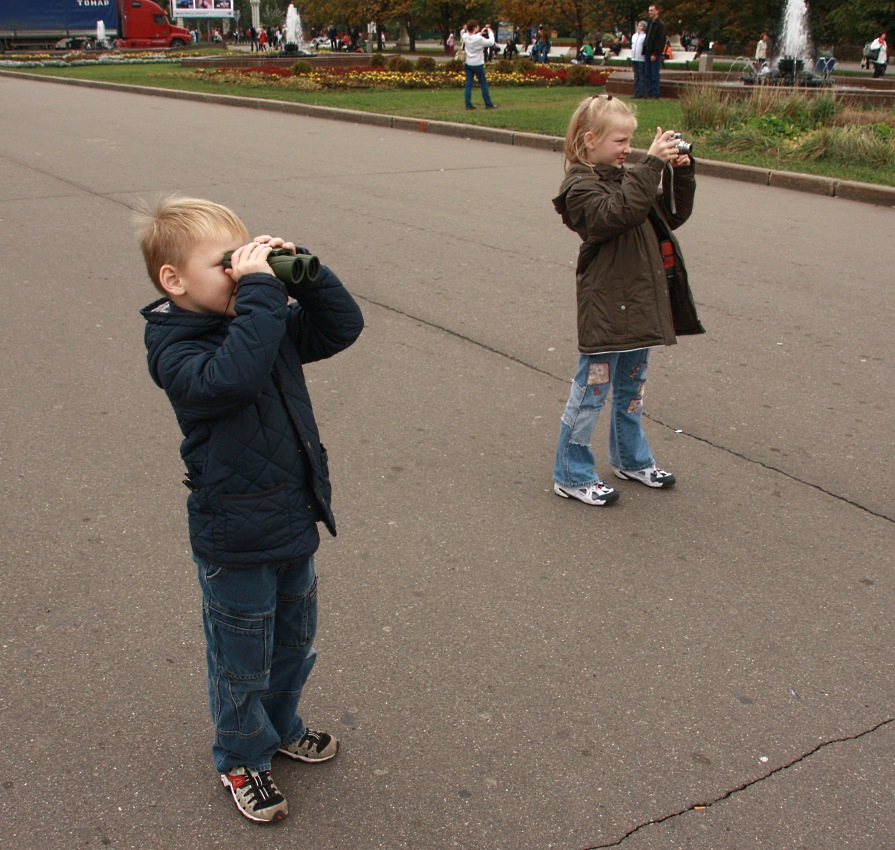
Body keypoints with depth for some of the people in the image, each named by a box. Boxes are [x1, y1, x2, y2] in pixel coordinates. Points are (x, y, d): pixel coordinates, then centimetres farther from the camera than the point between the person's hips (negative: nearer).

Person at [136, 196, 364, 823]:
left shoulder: (269, 323, 0)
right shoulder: (175, 348, -22)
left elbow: (343, 326, 1)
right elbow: (230, 377, -41)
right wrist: (261, 294, -37)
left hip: (295, 524, 7)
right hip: (236, 544, -7)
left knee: (294, 643, 26)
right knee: (242, 663, 14)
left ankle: (281, 726, 51)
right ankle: (243, 758, 39)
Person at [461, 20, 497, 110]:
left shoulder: (465, 37, -2)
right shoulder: (479, 39, -20)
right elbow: (491, 43, -13)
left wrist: (481, 33, 16)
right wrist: (490, 33, 1)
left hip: (468, 64, 5)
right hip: (477, 65, -5)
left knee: (468, 85, 5)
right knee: (483, 85, 6)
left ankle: (468, 104, 1)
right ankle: (488, 104, 12)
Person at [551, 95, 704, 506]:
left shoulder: (628, 177, 13)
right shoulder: (581, 187, -14)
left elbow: (673, 214, 16)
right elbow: (621, 212, -32)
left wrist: (681, 173, 2)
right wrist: (652, 163, -30)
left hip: (640, 306, 9)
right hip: (606, 312, -8)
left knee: (632, 388, 21)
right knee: (591, 393, 1)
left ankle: (631, 458, 38)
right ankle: (571, 476, 13)